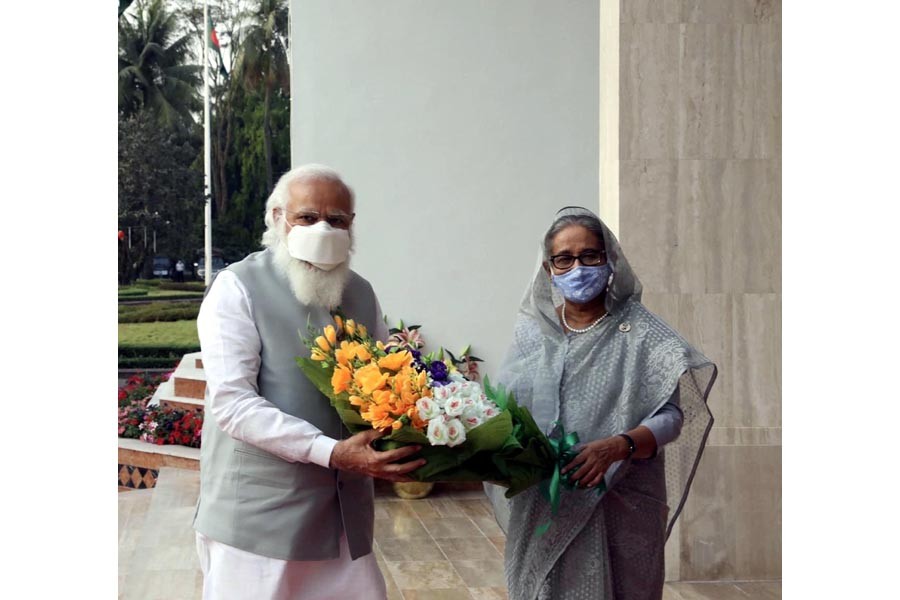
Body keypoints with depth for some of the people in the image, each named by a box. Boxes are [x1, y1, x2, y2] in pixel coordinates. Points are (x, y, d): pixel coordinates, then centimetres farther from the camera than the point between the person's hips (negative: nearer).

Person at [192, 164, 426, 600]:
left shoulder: (361, 294, 10)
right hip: (258, 513, -5)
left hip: (345, 510, 5)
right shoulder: (238, 288, -8)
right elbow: (232, 403, -17)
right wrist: (333, 452, -26)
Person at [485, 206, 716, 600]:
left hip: (617, 511, -2)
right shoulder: (532, 332, 5)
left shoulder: (640, 332, -4)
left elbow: (670, 415, -9)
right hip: (541, 510, 3)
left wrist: (617, 447, -25)